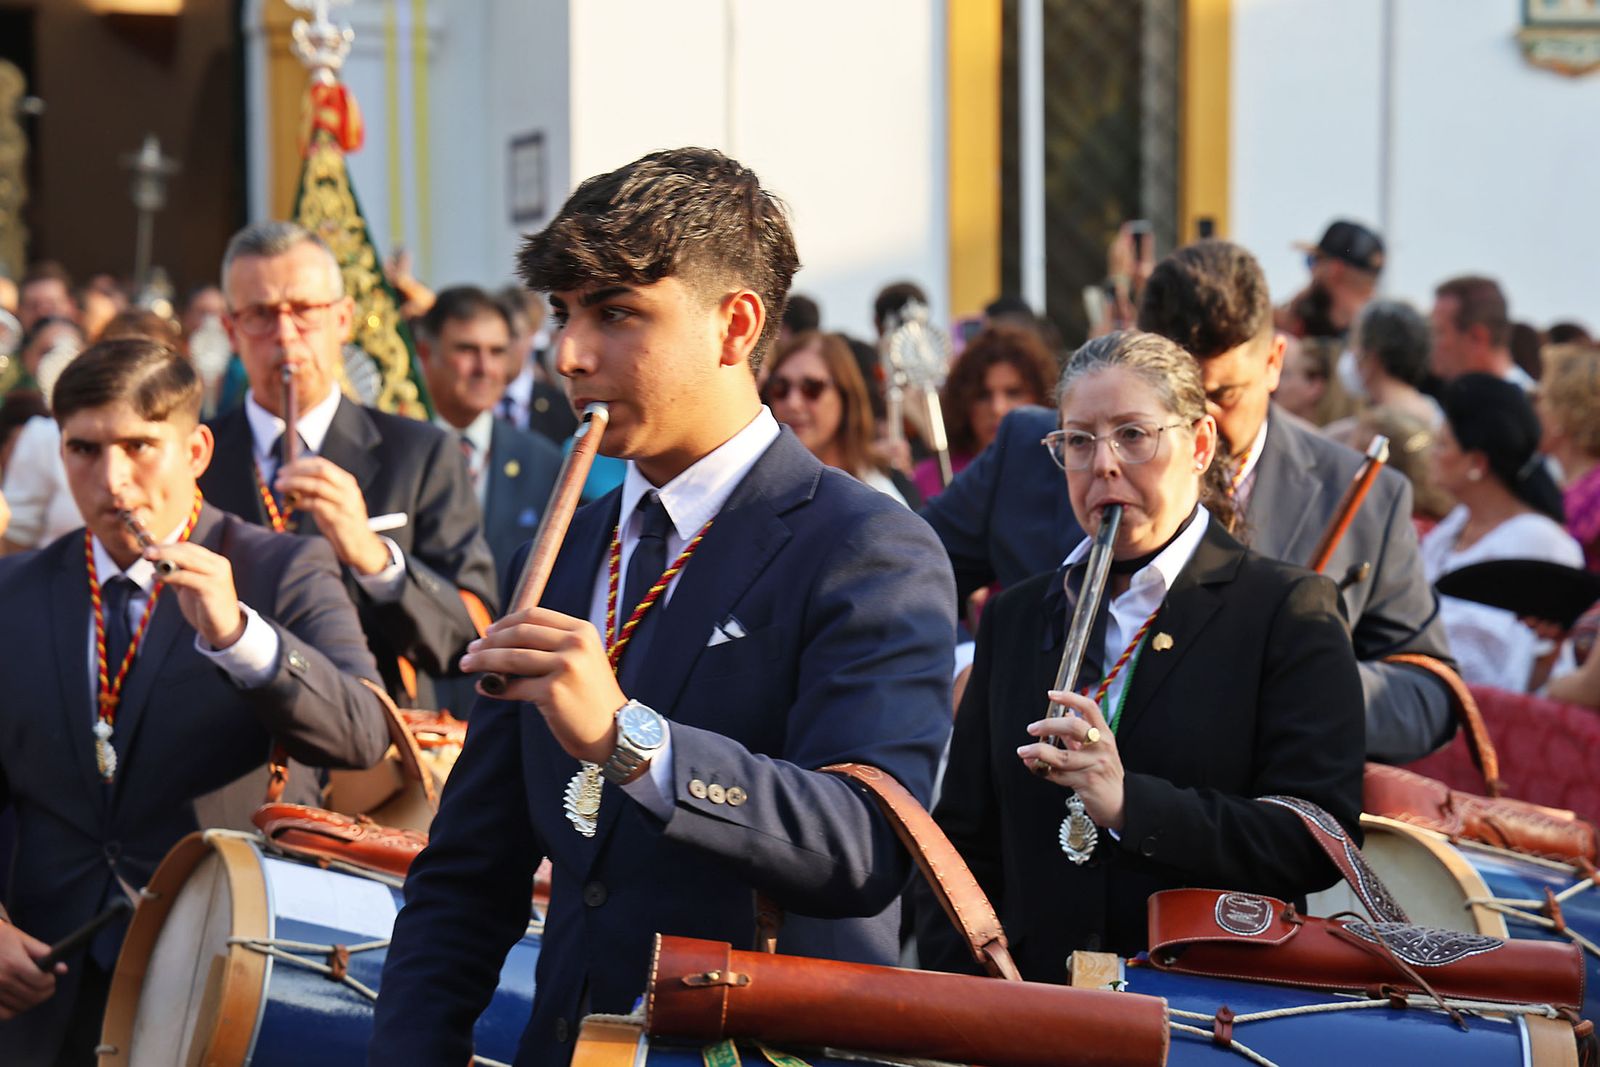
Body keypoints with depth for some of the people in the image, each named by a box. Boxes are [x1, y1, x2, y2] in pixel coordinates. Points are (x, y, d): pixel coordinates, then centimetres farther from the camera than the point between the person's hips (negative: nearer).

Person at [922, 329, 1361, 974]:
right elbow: (964, 841, 20)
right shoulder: (1016, 617, 20)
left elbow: (1324, 839, -5)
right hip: (1041, 1009, 3)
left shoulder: (1288, 611, 5)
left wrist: (1130, 803, -14)